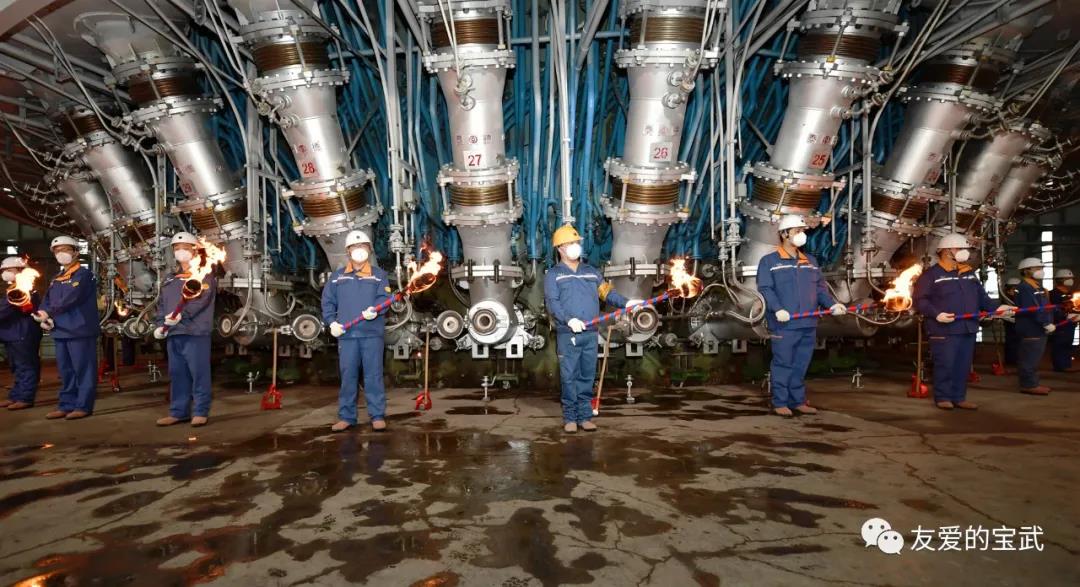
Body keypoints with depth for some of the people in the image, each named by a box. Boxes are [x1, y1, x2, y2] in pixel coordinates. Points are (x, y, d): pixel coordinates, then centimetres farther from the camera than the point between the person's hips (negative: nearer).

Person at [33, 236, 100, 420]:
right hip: (60, 331, 9)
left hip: (80, 330, -8)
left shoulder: (83, 274, -5)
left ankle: (83, 406, -1)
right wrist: (43, 318, -5)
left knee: (83, 369, -4)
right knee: (65, 371, 13)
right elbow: (46, 302, 15)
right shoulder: (56, 280, 21)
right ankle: (67, 405, 19)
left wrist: (48, 313, -13)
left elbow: (71, 298, -16)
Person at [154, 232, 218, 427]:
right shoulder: (171, 280, 23)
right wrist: (159, 324, 7)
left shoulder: (204, 275, 0)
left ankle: (200, 412, 1)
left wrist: (182, 314, -26)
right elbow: (162, 304, 22)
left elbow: (201, 299, -15)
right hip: (173, 334, 8)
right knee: (177, 374, 11)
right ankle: (178, 412, 19)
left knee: (199, 373, -5)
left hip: (195, 332, -7)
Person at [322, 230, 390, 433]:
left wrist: (374, 310, -23)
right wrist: (332, 322, -3)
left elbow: (384, 297, -3)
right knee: (348, 375, 5)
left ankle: (378, 416, 3)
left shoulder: (379, 275, 9)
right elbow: (327, 301, 12)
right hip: (346, 334, 2)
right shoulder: (337, 276, 15)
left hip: (372, 333, -2)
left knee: (373, 375, -2)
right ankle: (346, 416, 14)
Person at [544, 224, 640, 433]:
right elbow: (552, 302, -7)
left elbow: (607, 292, 10)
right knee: (569, 377, 0)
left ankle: (585, 416, 15)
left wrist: (625, 302, -8)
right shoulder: (553, 275, 5)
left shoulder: (592, 272, 17)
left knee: (587, 377, 7)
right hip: (567, 335, -3)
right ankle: (570, 418, 9)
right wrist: (569, 319, -22)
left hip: (591, 334, 4)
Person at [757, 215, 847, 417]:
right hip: (784, 325, -6)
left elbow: (820, 288, 18)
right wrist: (777, 309, -22)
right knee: (783, 364, 0)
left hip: (808, 325, 6)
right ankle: (780, 403, 9)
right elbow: (765, 289, -9)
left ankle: (798, 402, 20)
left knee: (801, 365, 10)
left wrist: (832, 304, 1)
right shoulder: (769, 261, 0)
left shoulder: (810, 262, 19)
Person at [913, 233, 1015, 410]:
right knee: (945, 365, -4)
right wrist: (936, 314, -22)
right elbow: (920, 300, -11)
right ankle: (942, 397, 7)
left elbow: (981, 297, 24)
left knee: (964, 366, 9)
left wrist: (996, 307, 8)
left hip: (968, 329, 7)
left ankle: (959, 397, 18)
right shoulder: (931, 274, -5)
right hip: (944, 330, -7)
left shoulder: (970, 274, 18)